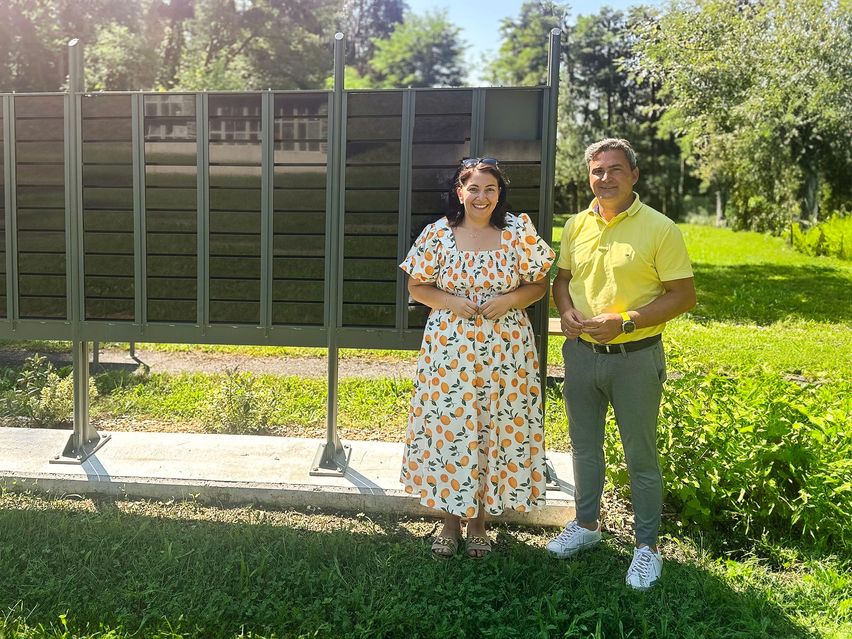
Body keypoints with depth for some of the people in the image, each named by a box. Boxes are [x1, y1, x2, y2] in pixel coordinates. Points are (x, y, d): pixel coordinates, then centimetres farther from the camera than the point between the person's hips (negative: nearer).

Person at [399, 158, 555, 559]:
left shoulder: (518, 233, -1)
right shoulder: (438, 233, -1)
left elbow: (539, 284, 5)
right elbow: (417, 286, 5)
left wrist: (510, 300, -14)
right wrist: (450, 301, -13)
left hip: (505, 351, 0)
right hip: (449, 351, 0)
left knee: (496, 432, 8)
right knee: (448, 429, 5)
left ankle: (479, 520, 28)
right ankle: (450, 521, 25)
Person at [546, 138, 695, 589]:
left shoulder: (659, 228, -10)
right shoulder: (576, 226, 4)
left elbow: (684, 295, -11)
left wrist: (624, 322, -21)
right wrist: (566, 311, -6)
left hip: (635, 357, -5)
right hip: (581, 352, 5)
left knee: (640, 455, 6)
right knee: (584, 446, 18)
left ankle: (647, 545, 23)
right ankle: (586, 524, 38)